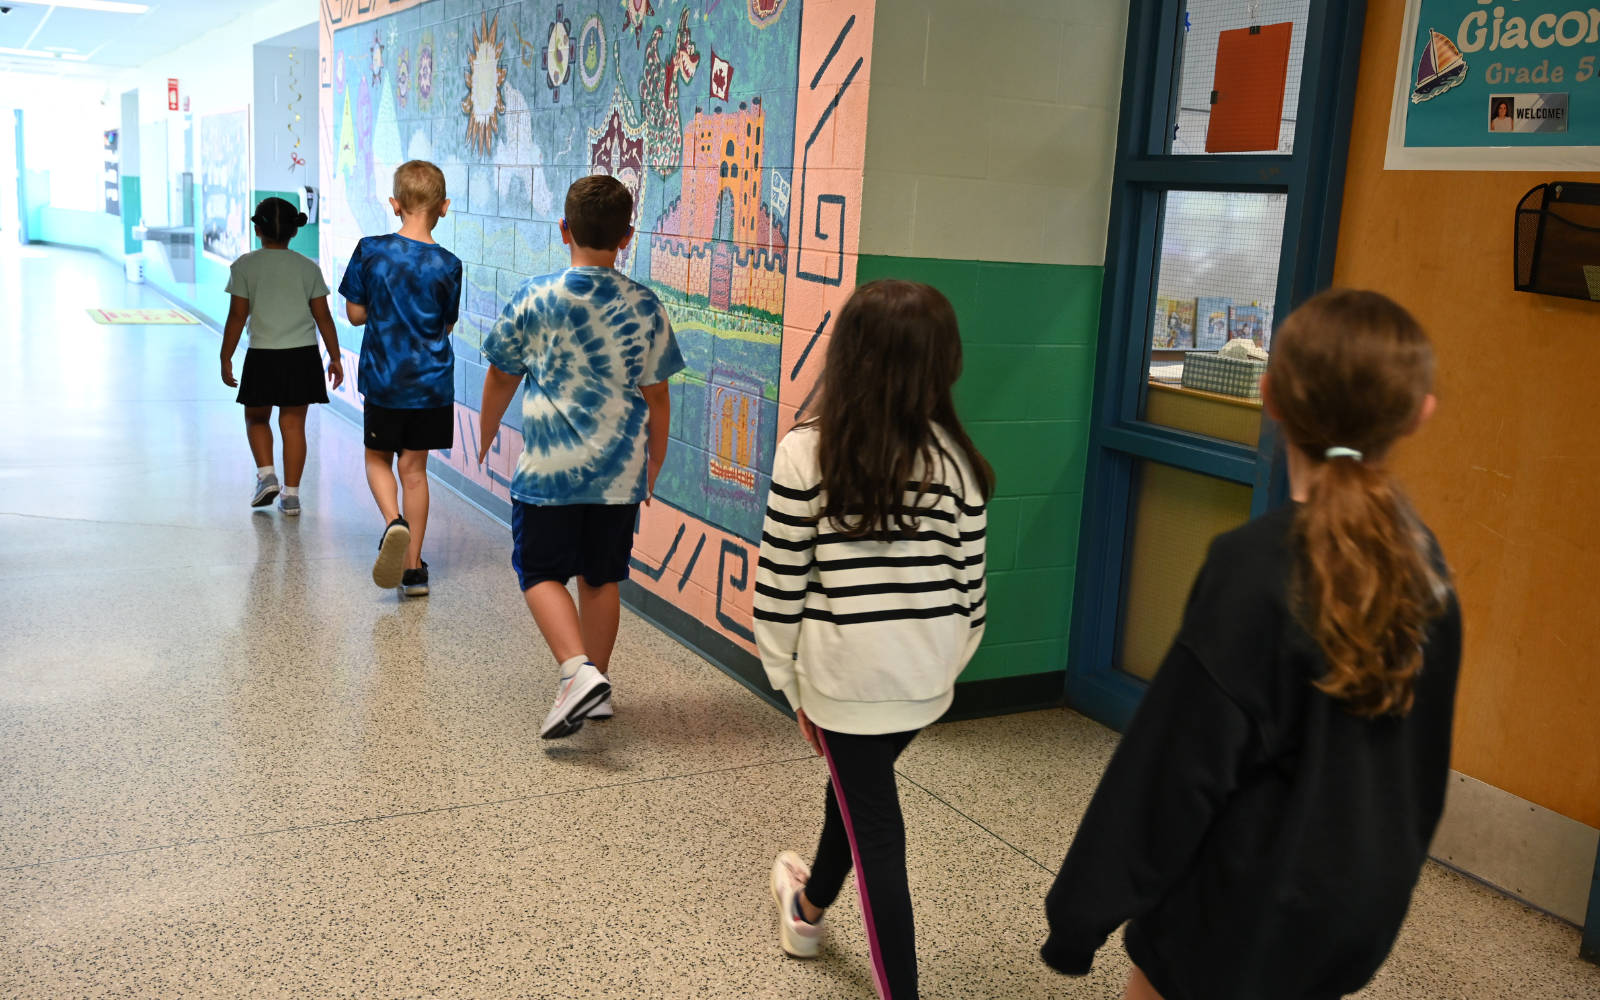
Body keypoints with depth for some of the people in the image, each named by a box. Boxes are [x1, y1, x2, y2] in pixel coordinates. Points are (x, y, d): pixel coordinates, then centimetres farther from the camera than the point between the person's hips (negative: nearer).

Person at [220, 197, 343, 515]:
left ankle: (266, 475, 2)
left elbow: (237, 316, -3)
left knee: (257, 418, 19)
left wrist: (226, 358, 4)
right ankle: (291, 495, 7)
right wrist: (335, 358, 11)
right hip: (303, 356, 2)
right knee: (293, 423, 6)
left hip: (262, 356, -2)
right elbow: (323, 316, 4)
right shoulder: (309, 268, 3)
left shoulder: (245, 265, -2)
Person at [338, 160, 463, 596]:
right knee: (414, 467, 10)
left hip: (383, 380, -1)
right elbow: (447, 324, 3)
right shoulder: (448, 265, -8)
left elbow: (356, 314, -3)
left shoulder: (370, 250, -9)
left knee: (378, 459, 18)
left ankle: (395, 522, -9)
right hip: (432, 382, 1)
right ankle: (413, 567, 13)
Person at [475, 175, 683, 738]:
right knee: (602, 577, 15)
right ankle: (595, 683, 24)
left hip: (549, 469, -2)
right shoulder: (645, 307, -2)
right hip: (619, 471, 3)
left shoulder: (535, 297, -7)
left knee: (541, 573, 8)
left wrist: (485, 438, 21)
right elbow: (656, 397, 3)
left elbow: (501, 376, 4)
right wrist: (655, 462, 17)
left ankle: (578, 670, -11)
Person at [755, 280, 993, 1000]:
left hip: (847, 673, -4)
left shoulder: (806, 453, -12)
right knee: (858, 782, 28)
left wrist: (791, 683, 3)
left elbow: (779, 587, -9)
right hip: (927, 673, 5)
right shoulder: (956, 461, -4)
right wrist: (947, 668, 16)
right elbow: (969, 589, 2)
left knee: (874, 828, 9)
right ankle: (809, 906, 53)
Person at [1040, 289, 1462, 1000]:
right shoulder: (1423, 561, -3)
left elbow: (1176, 764, -21)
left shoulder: (1255, 567, -24)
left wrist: (1081, 910, -11)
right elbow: (1426, 756, 9)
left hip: (1242, 915, -7)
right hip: (1364, 907, 7)